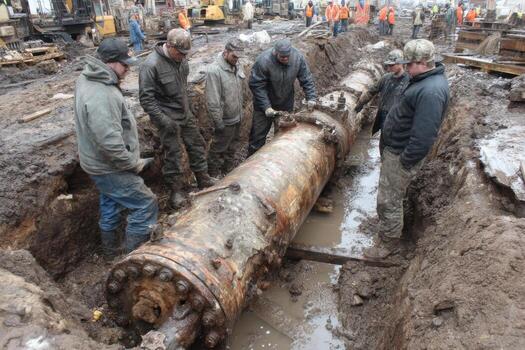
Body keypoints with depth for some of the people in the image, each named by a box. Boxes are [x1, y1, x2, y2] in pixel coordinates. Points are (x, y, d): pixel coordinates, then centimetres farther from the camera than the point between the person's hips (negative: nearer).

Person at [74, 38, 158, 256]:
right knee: (146, 205, -2)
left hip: (100, 164, 10)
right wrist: (135, 163, -21)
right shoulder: (101, 96, -31)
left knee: (110, 205, 25)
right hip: (109, 169, -10)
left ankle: (111, 250, 44)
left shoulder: (87, 79, 3)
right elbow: (110, 143, -33)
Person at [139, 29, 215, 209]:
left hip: (186, 114, 7)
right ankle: (175, 191, 18)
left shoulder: (181, 58, -1)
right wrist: (163, 120, -24)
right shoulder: (151, 65, -22)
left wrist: (187, 106, 17)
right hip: (168, 119, -7)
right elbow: (146, 98, -20)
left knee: (197, 145, 14)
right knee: (173, 154, 2)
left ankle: (203, 179, 31)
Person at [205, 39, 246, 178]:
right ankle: (214, 175, 25)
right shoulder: (215, 71, -24)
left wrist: (240, 112, 16)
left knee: (232, 148, 22)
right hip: (225, 120, -8)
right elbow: (213, 101, -23)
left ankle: (228, 171, 41)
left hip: (237, 118, 8)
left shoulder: (237, 65, 2)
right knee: (219, 148, 7)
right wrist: (218, 122, -19)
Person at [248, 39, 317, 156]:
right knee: (258, 136, 3)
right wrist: (266, 107, -26)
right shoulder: (263, 61, -26)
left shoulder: (298, 58, -14)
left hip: (286, 104, 4)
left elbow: (306, 80, -5)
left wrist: (311, 98, -17)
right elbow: (256, 85, -22)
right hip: (264, 104, -3)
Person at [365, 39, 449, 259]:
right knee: (392, 197, 26)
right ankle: (385, 223, 45)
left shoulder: (431, 91, -27)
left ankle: (387, 244, 19)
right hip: (395, 148, 10)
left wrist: (405, 161, -21)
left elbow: (423, 136, -30)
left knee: (388, 201, 3)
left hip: (400, 155, -10)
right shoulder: (427, 79, 7)